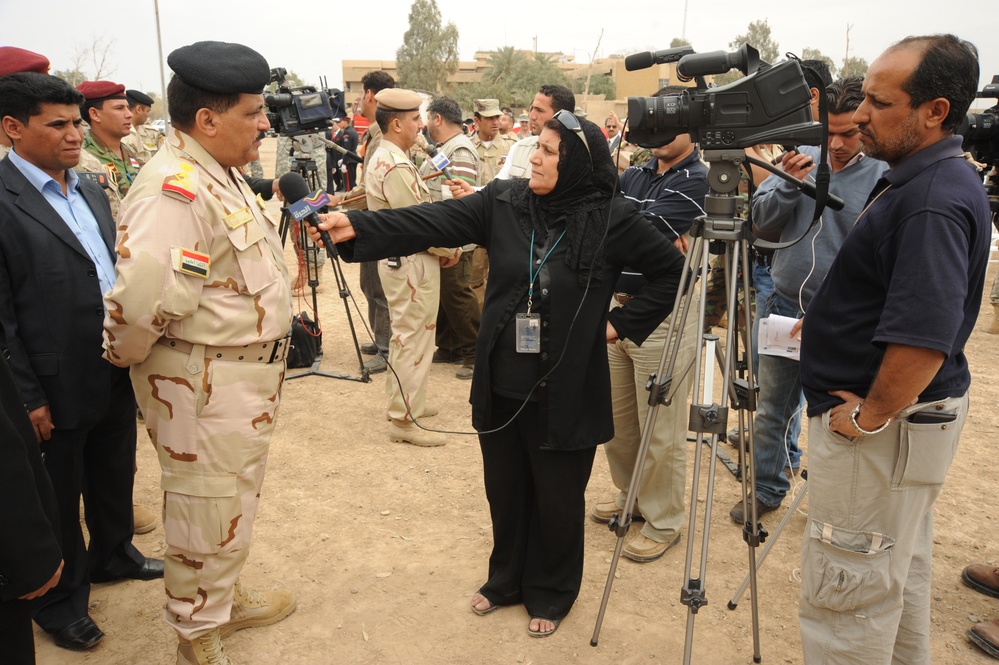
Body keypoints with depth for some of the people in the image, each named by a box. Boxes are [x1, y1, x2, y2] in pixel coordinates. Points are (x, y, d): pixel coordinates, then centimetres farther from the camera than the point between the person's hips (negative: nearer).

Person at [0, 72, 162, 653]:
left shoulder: (90, 191, 8)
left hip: (118, 374, 7)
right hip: (59, 386, -7)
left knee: (115, 476, 23)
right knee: (59, 500, 13)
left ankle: (112, 554, 47)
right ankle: (59, 599, 33)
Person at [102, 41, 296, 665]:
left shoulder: (224, 175, 9)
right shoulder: (175, 188, -24)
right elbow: (146, 299, -33)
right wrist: (126, 356, -14)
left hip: (249, 372, 10)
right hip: (204, 382, -10)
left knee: (236, 499, 25)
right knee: (208, 513, 8)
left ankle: (226, 597, 46)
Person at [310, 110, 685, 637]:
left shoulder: (612, 219, -10)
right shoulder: (503, 202, -2)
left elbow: (671, 271, 0)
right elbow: (431, 222, -10)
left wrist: (622, 323, -4)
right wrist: (357, 228, -21)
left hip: (566, 391, -3)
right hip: (502, 385, 4)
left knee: (557, 499, 12)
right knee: (505, 490, 19)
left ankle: (550, 594, 38)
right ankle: (506, 579, 44)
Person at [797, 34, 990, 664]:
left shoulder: (936, 201, -24)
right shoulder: (919, 180, 9)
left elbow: (924, 338, -31)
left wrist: (869, 416, -19)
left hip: (886, 429, -10)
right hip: (909, 418, 11)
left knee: (844, 593, 0)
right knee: (901, 575, 23)